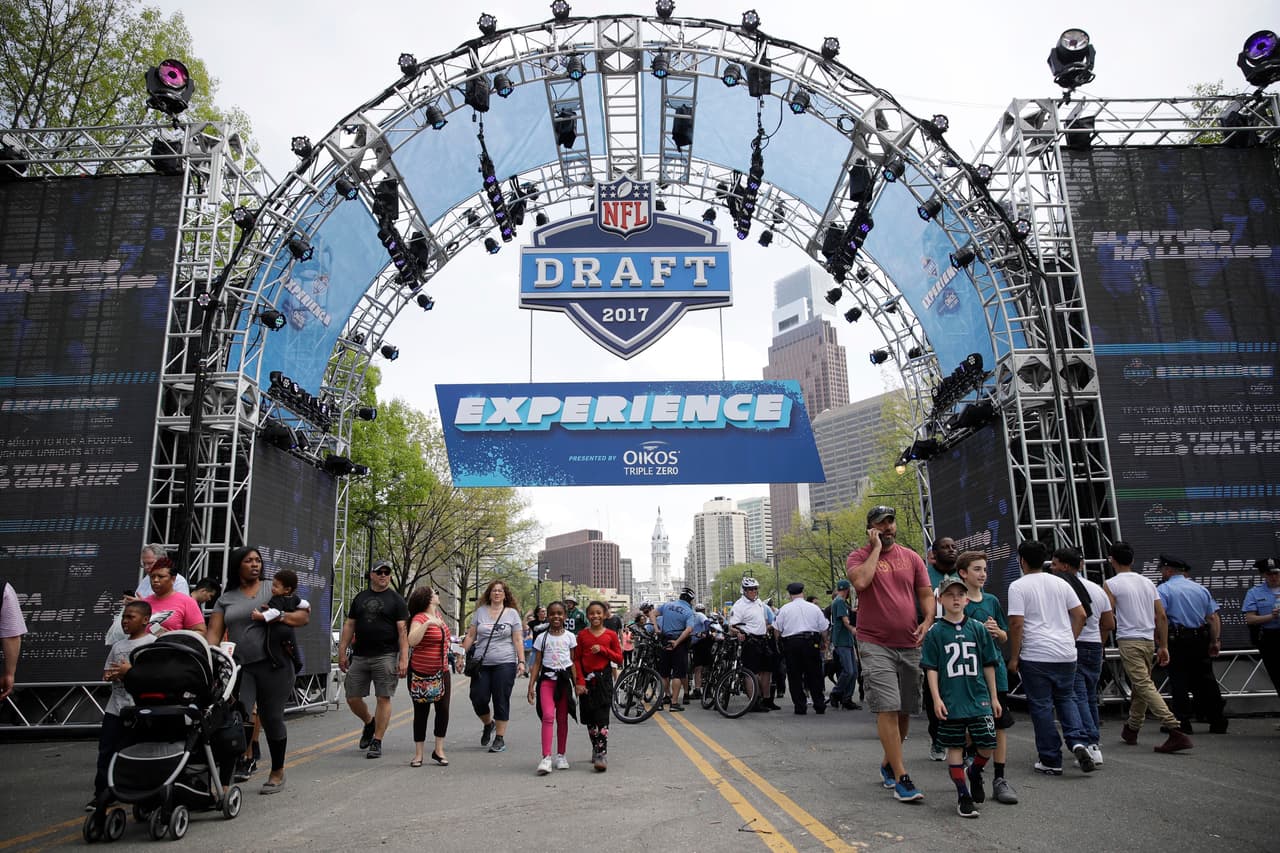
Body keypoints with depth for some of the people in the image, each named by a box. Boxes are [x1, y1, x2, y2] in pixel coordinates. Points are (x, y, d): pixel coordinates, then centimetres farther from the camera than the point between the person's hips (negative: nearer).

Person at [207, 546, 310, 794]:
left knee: (271, 718, 6)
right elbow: (214, 633, 5)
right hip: (239, 667, 1)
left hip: (273, 664, -1)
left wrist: (278, 616, -13)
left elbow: (304, 617, 4)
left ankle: (277, 773, 22)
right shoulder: (226, 598, 13)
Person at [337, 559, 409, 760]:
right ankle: (369, 723, 33)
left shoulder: (396, 600, 1)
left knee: (383, 698, -4)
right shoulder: (360, 597, 14)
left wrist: (404, 659, -13)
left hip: (385, 657, -4)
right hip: (359, 656, 4)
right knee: (352, 698, 5)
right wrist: (342, 652, 8)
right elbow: (349, 626, 15)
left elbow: (403, 630, -4)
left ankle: (376, 742, 7)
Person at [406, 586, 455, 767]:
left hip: (441, 672, 6)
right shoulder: (419, 618, -15)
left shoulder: (437, 613, 7)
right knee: (421, 712, 3)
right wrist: (427, 623, -38)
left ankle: (439, 750, 13)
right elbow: (412, 641, -33)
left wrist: (448, 640, 21)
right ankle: (418, 754, 14)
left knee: (443, 709, 1)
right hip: (421, 673, -6)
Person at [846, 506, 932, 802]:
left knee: (905, 710, 12)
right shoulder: (859, 557, -2)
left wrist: (927, 621, -7)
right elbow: (860, 581, -23)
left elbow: (926, 595, 13)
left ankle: (888, 764, 32)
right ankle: (901, 778, -6)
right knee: (888, 709, -11)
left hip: (909, 645, 5)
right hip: (876, 644, -5)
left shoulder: (911, 557, 10)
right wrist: (876, 548, -13)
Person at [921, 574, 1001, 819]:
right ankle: (963, 795, 17)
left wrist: (994, 697, 10)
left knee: (987, 744, 1)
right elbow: (931, 669, -2)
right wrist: (936, 698, -8)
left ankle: (974, 774, 31)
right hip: (951, 702, -2)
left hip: (979, 698, 2)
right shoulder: (935, 632, -3)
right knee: (955, 747, 5)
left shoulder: (978, 629, 4)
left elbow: (988, 665, 9)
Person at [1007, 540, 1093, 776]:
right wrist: (1069, 640, 18)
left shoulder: (1018, 586, -7)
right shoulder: (1060, 583, 8)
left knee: (1041, 706, 4)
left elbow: (1017, 624, -13)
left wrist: (1014, 658, -5)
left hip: (1035, 656, -5)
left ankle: (1051, 761, 10)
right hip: (1066, 654, 5)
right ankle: (1078, 742, -3)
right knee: (1066, 699, 19)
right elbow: (1081, 615, 7)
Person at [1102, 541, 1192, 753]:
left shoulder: (1111, 584, -7)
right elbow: (1162, 617, 11)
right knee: (1138, 687, 17)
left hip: (1129, 641, -7)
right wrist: (1164, 646, 15)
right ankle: (1131, 731, 31)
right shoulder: (1147, 582, 12)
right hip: (1149, 641, 7)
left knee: (1145, 687, -10)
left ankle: (1176, 731, -21)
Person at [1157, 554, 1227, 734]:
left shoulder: (1163, 589, -6)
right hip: (1201, 640, 6)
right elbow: (1213, 618, 10)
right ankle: (1218, 722, 18)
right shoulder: (1201, 589, 13)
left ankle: (1182, 723, 2)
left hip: (1177, 640, -5)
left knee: (1179, 682, 0)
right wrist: (1215, 641, 13)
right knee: (1206, 680, 13)